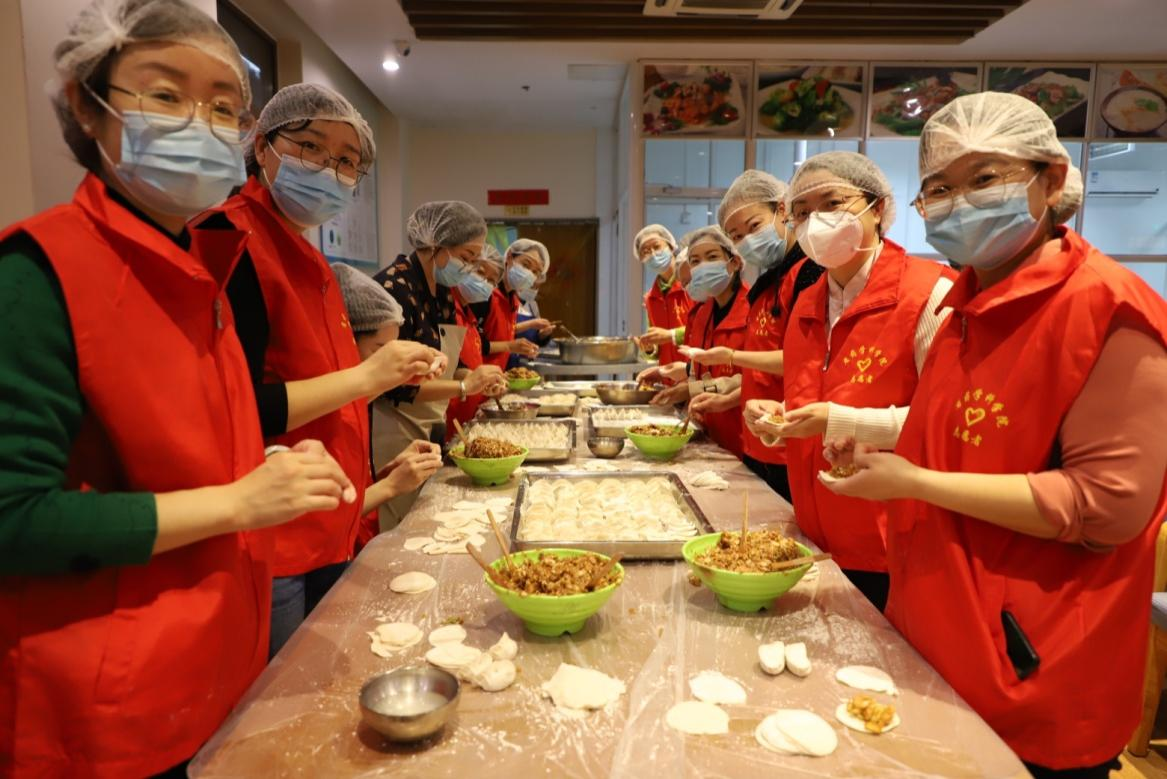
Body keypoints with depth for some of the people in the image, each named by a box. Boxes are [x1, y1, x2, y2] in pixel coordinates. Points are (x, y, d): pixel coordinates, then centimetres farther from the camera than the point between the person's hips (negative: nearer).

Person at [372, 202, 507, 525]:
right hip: (394, 434, -8)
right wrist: (464, 386, -19)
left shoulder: (443, 291, 9)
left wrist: (478, 378, -2)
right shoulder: (394, 287, -17)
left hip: (433, 429, 8)